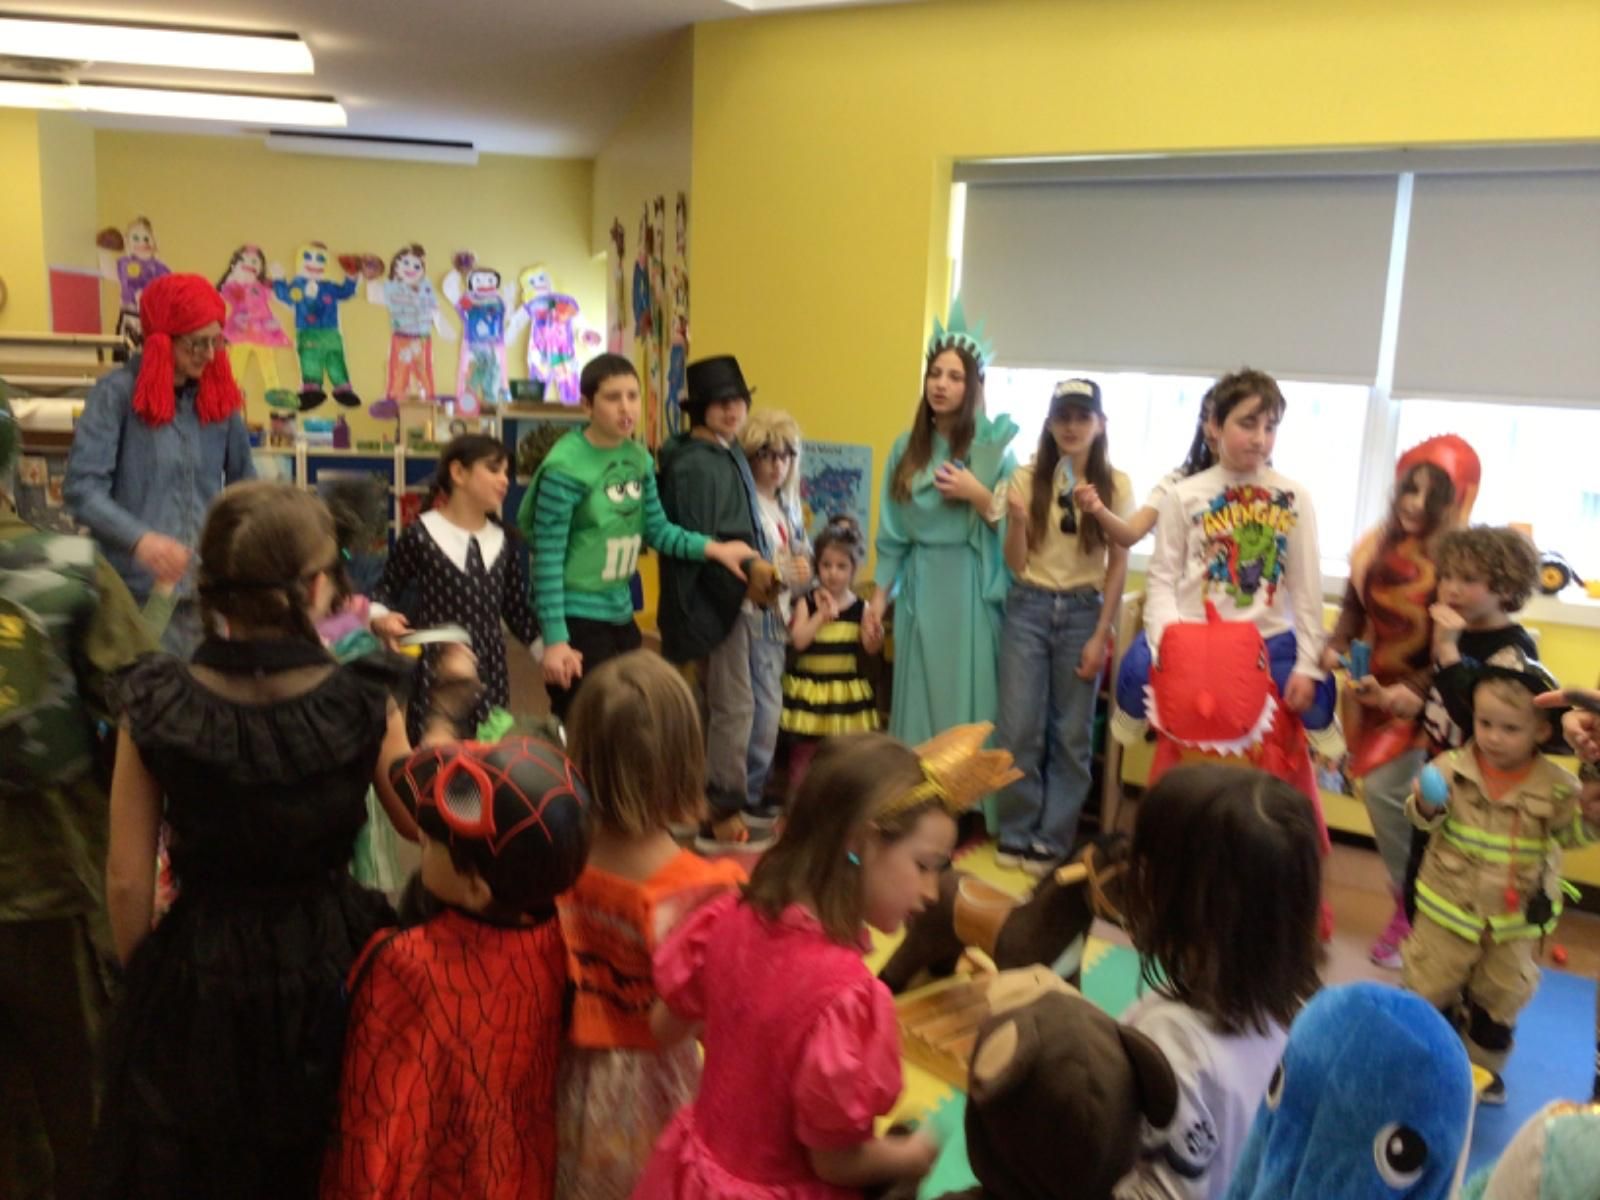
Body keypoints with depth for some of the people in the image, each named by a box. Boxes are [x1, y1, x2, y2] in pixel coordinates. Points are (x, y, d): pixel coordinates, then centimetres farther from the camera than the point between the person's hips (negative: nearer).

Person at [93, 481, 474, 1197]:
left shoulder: (154, 708, -15)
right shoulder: (363, 706, -17)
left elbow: (128, 879, -9)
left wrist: (141, 977, 9)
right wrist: (447, 709, 10)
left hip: (197, 974, 0)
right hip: (328, 961, 0)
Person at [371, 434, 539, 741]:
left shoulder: (503, 540, 8)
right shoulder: (421, 534, -6)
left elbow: (517, 609, 12)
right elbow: (386, 589, 4)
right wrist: (381, 619, -16)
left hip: (490, 670, 5)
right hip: (436, 669, -4)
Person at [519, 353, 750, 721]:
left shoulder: (639, 457, 3)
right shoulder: (566, 466, -18)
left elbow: (657, 530, 8)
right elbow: (548, 557, -17)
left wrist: (713, 548, -7)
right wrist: (554, 639, -18)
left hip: (621, 614, 7)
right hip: (576, 617, -7)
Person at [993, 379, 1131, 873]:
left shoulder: (1115, 485, -1)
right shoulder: (1026, 479, -1)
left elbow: (1118, 565, 1)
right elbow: (1016, 564, -1)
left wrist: (1101, 635, -4)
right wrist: (1016, 518, -19)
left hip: (1083, 612, 0)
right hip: (1028, 610, 0)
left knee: (1071, 734, 6)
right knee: (1018, 729, 2)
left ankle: (1051, 839, 20)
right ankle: (1016, 833, 19)